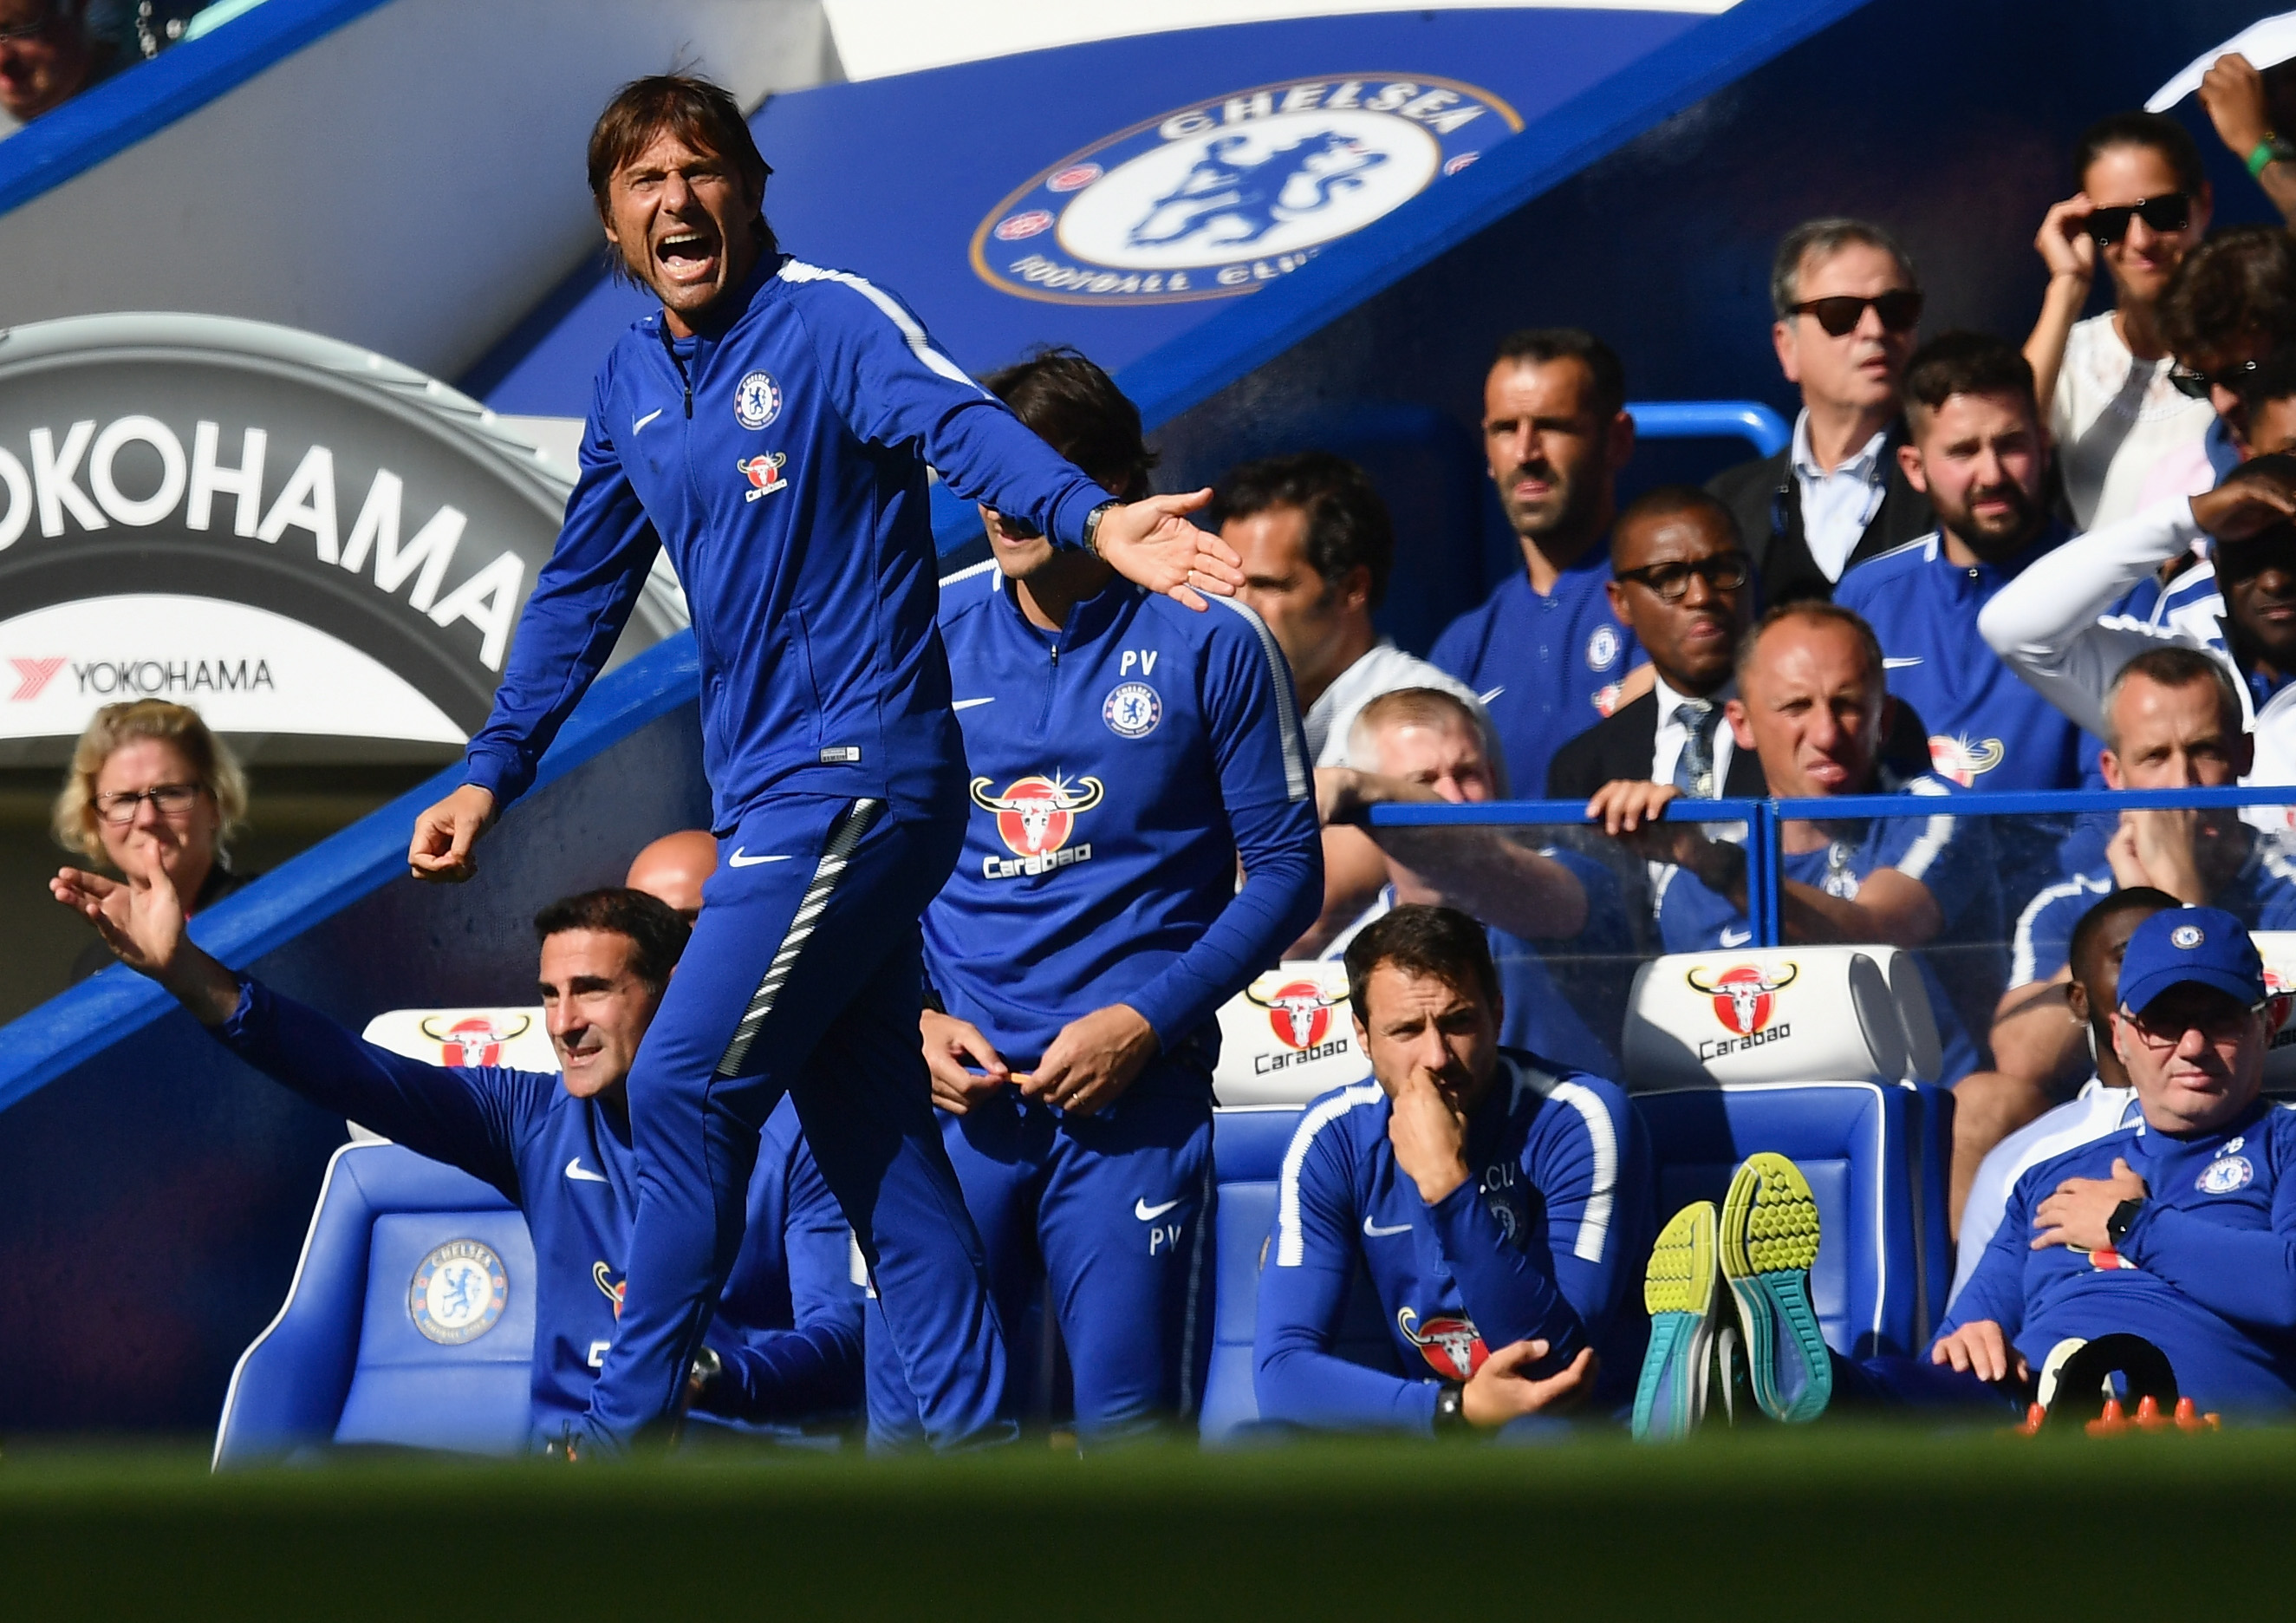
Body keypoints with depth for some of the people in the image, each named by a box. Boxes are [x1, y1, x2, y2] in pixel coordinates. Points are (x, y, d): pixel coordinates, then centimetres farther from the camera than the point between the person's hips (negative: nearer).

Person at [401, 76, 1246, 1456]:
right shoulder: (634, 387, 13)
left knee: (687, 1083, -9)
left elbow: (962, 424, -29)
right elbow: (579, 595, 23)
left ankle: (623, 1432, 1)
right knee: (873, 1132, 8)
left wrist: (1092, 517, -47)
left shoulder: (827, 321, -11)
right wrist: (492, 776, 20)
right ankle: (977, 1433, 11)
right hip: (768, 793, 8)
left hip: (855, 777, -8)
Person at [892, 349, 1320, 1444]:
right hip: (956, 1085, 3)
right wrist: (914, 1021, 0)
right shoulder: (933, 634, 8)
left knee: (1131, 1428, -4)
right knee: (908, 1420, -2)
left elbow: (1286, 869, 1)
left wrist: (1144, 1023, -9)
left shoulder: (1211, 642, -1)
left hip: (1132, 1089, -3)